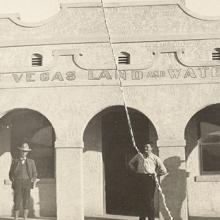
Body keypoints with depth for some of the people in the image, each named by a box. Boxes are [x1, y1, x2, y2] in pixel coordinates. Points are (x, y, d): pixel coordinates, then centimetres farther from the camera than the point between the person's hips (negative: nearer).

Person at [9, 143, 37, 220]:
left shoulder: (31, 162, 12)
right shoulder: (15, 161, 11)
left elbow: (34, 174, 11)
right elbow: (11, 173, 11)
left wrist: (33, 180, -7)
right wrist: (12, 179, -7)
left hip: (27, 183, 1)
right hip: (17, 183, 0)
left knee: (26, 202, -2)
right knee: (17, 202, -6)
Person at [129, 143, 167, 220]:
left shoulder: (155, 158, 6)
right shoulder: (139, 155, 14)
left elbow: (164, 171, 8)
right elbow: (130, 163, 28)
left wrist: (155, 174, 5)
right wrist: (135, 170, 16)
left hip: (150, 179, -3)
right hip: (140, 179, 3)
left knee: (150, 199, -4)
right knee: (141, 199, 6)